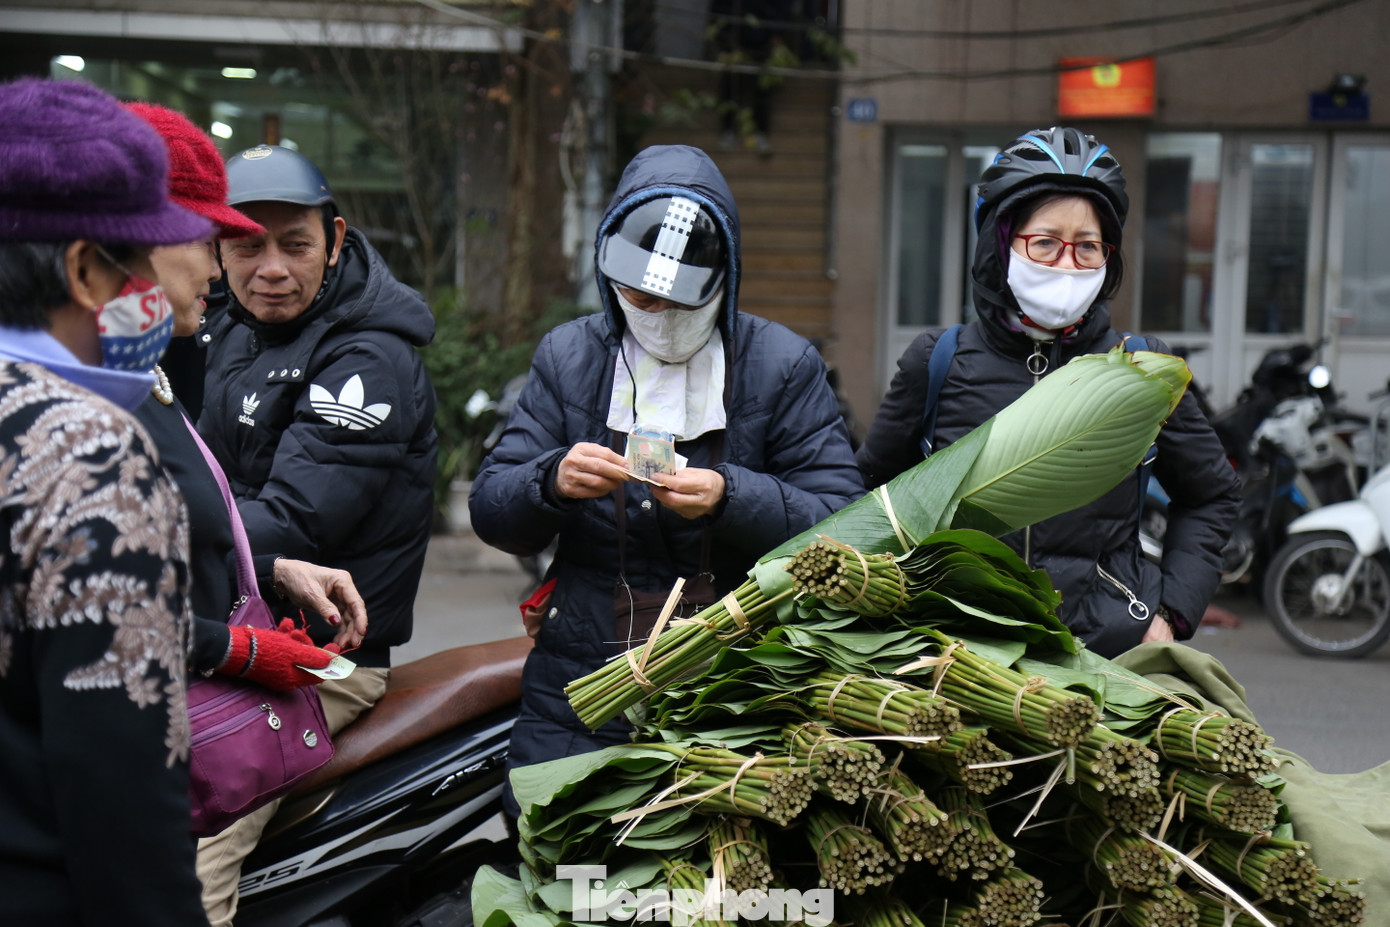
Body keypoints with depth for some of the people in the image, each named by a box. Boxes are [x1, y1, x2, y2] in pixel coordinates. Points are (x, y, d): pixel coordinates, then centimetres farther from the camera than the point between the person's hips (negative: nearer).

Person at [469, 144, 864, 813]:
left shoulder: (783, 365, 3)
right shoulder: (568, 357, 10)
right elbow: (490, 510, 4)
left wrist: (729, 498, -24)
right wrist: (553, 482, -18)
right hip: (579, 693, 2)